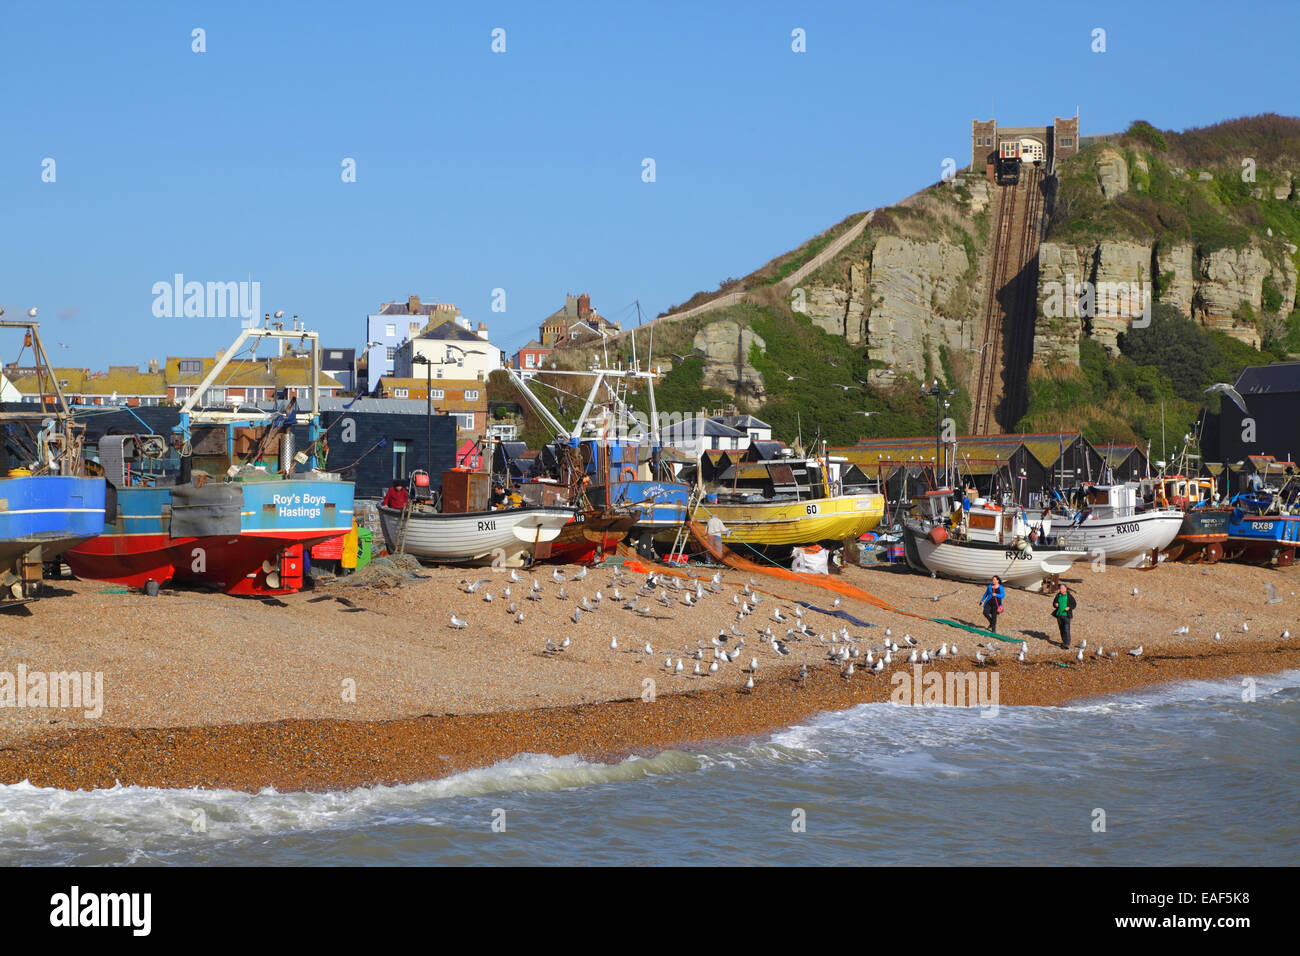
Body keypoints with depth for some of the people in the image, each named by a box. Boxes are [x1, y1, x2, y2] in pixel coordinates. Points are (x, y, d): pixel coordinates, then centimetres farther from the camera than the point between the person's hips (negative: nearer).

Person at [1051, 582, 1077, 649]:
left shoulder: (1069, 596, -5)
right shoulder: (1058, 596, 5)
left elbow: (1074, 603, 1)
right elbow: (1054, 603, 14)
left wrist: (1069, 607, -17)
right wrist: (1055, 605, -10)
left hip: (1066, 615, -5)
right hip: (1059, 614, 5)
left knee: (1066, 630, -11)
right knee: (1061, 629, 11)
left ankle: (1067, 644, -12)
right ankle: (1064, 641, 26)